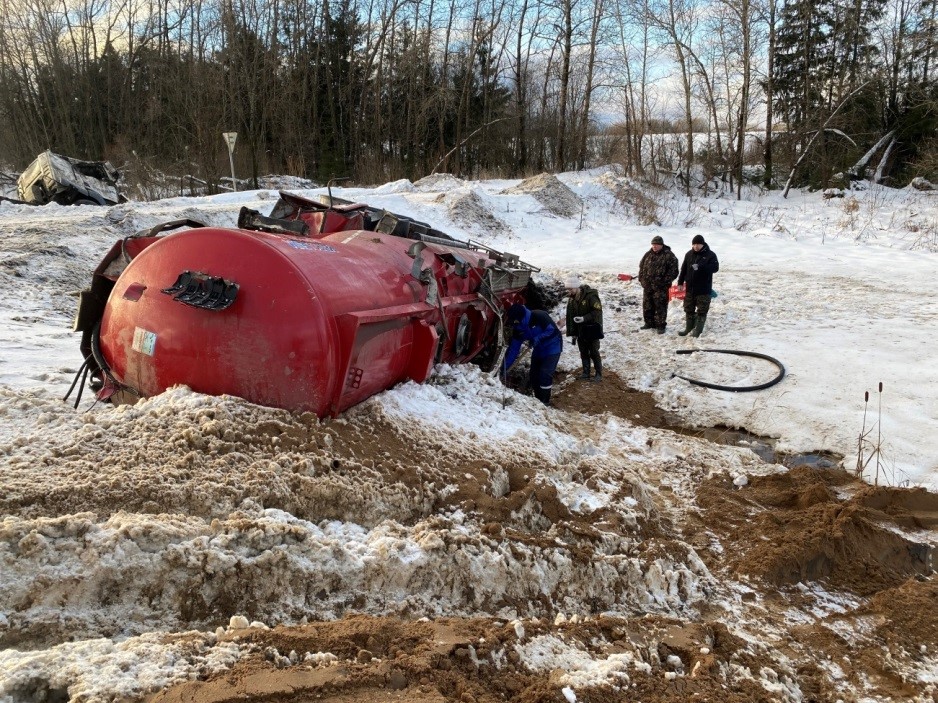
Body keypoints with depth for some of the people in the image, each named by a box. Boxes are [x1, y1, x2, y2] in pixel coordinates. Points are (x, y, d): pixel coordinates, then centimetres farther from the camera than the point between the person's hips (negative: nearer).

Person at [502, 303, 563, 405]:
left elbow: (553, 329, -23)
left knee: (545, 374, -16)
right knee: (533, 376, 7)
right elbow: (513, 349, -7)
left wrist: (538, 338, -35)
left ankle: (545, 401, -4)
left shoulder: (539, 316, -29)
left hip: (552, 348, -7)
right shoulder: (518, 329, -9)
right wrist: (505, 368, -12)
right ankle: (538, 399, 25)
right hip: (538, 350, 7)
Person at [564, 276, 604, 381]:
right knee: (583, 353, 12)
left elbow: (597, 311, -21)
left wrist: (584, 318, -28)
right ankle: (586, 373, 23)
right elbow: (570, 317, 6)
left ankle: (599, 374, 13)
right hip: (580, 331, 6)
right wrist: (572, 333, 5)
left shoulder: (590, 296, -19)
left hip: (592, 330, -6)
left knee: (594, 353, 2)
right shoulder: (572, 299, 2)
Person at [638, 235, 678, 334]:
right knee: (647, 305, 12)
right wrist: (642, 279, 8)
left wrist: (665, 281, -15)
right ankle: (649, 323, 26)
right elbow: (641, 267, 19)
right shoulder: (648, 254, 11)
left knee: (660, 306, -3)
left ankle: (661, 325, 5)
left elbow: (673, 271, -8)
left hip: (660, 287, -6)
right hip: (647, 286, 6)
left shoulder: (669, 255, -6)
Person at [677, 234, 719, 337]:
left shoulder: (710, 255, -9)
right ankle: (689, 328, 27)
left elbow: (715, 268, -22)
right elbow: (683, 269, 12)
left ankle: (698, 330, 10)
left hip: (703, 289, -5)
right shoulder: (689, 254, 6)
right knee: (689, 309, 14)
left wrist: (700, 267, -34)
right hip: (690, 287, 5)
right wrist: (680, 282, 9)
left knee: (702, 310, 1)